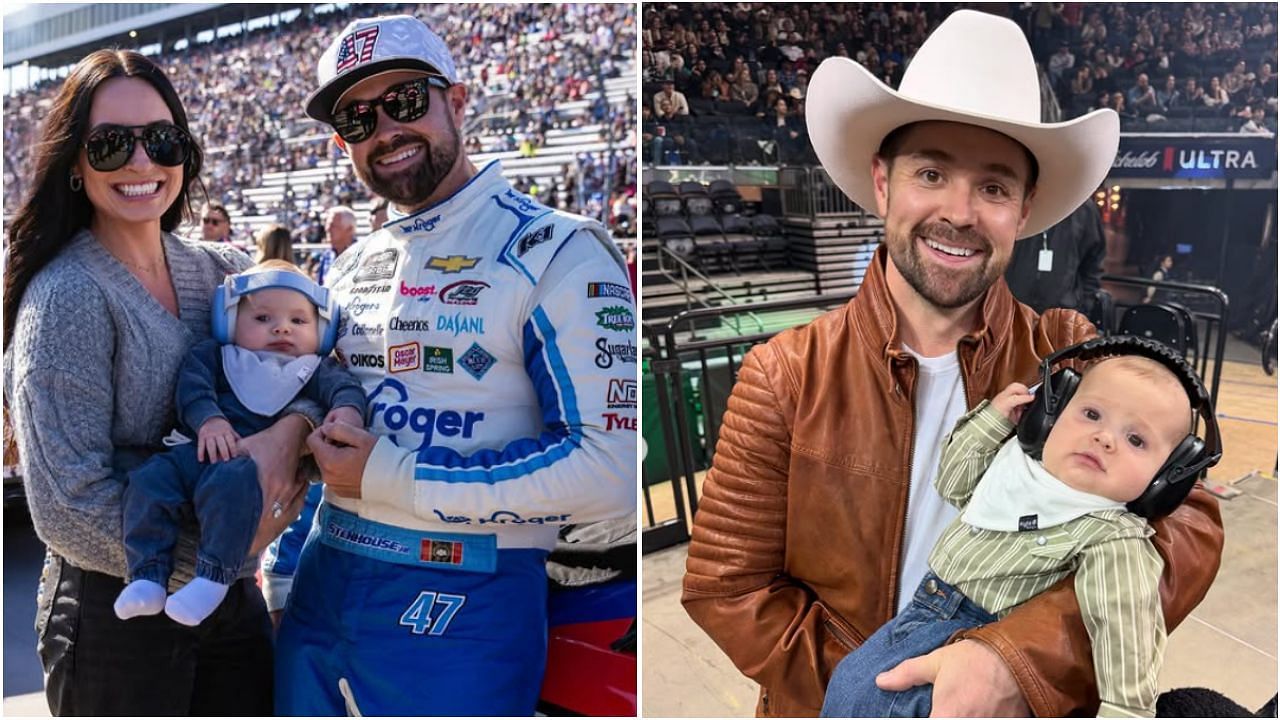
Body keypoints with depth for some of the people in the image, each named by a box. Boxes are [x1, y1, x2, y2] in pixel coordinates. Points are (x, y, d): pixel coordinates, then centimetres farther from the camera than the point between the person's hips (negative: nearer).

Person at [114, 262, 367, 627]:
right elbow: (192, 383, 7)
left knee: (232, 481, -37)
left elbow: (342, 383, 4)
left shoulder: (314, 370, 21)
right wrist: (208, 419, -13)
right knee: (150, 479, -22)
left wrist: (348, 406, -21)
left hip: (257, 460, -3)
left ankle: (215, 575, -28)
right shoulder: (214, 355, 23)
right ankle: (149, 576, -15)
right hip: (200, 449, 3)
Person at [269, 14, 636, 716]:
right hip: (320, 591, 6)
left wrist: (389, 477, -18)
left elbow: (607, 469, -20)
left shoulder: (556, 250, -12)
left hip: (462, 609, -6)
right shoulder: (347, 267, 11)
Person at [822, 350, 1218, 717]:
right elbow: (954, 484, 16)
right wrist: (990, 418, 4)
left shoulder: (1111, 539, -20)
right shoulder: (1018, 457, 3)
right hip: (921, 612, 8)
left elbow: (1124, 624, -30)